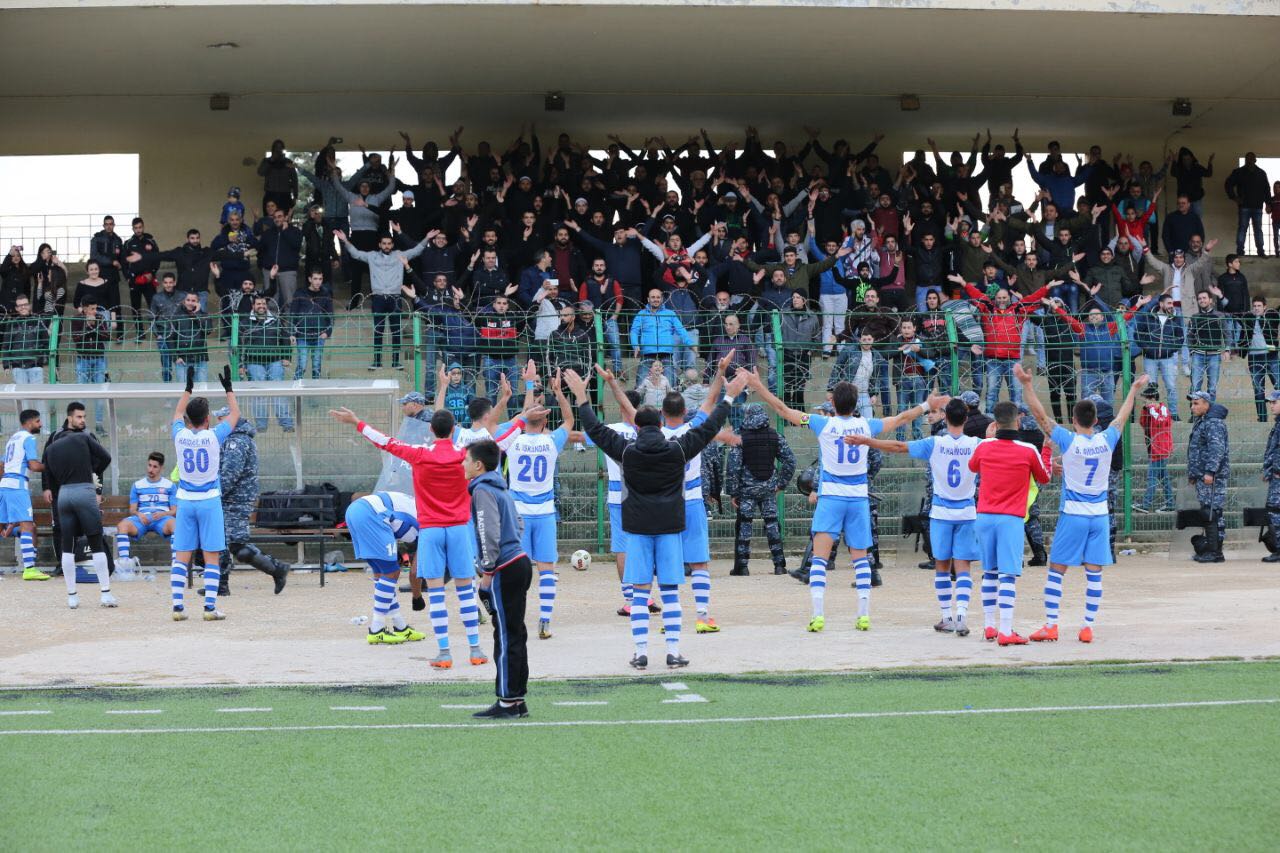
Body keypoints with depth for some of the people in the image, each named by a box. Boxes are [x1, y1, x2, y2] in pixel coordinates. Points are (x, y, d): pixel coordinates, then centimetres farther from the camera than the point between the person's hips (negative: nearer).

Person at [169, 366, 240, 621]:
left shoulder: (180, 436, -2)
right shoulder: (213, 436, -9)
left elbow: (178, 413, 21)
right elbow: (235, 413, 7)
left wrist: (188, 387, 28)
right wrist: (228, 388, 17)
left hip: (185, 501, 3)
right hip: (209, 501, -3)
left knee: (181, 556, 4)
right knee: (211, 557, -1)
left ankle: (177, 606, 0)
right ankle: (210, 607, -6)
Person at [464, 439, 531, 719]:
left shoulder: (482, 490, -10)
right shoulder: (500, 488, 18)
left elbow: (490, 533, -18)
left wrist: (487, 571, -13)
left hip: (505, 570, -9)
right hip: (520, 563, 9)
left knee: (506, 636, -5)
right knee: (515, 634, 11)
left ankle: (507, 701, -2)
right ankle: (517, 699, 15)